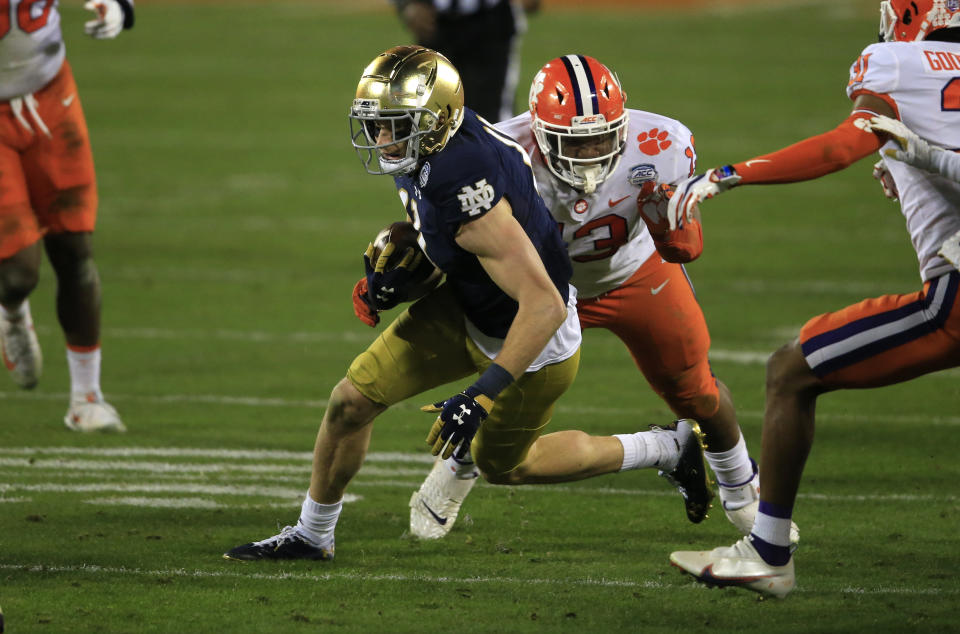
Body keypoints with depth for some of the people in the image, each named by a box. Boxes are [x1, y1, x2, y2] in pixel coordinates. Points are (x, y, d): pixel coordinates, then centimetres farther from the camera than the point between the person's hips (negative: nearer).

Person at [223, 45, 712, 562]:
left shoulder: (465, 189, -39)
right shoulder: (421, 150, -13)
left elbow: (545, 306, -39)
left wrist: (481, 396, -40)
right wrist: (395, 269, -3)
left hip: (525, 338, -8)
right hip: (464, 308, 8)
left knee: (502, 465, 16)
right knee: (351, 400, 4)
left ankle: (667, 449, 30)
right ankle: (311, 537, 26)